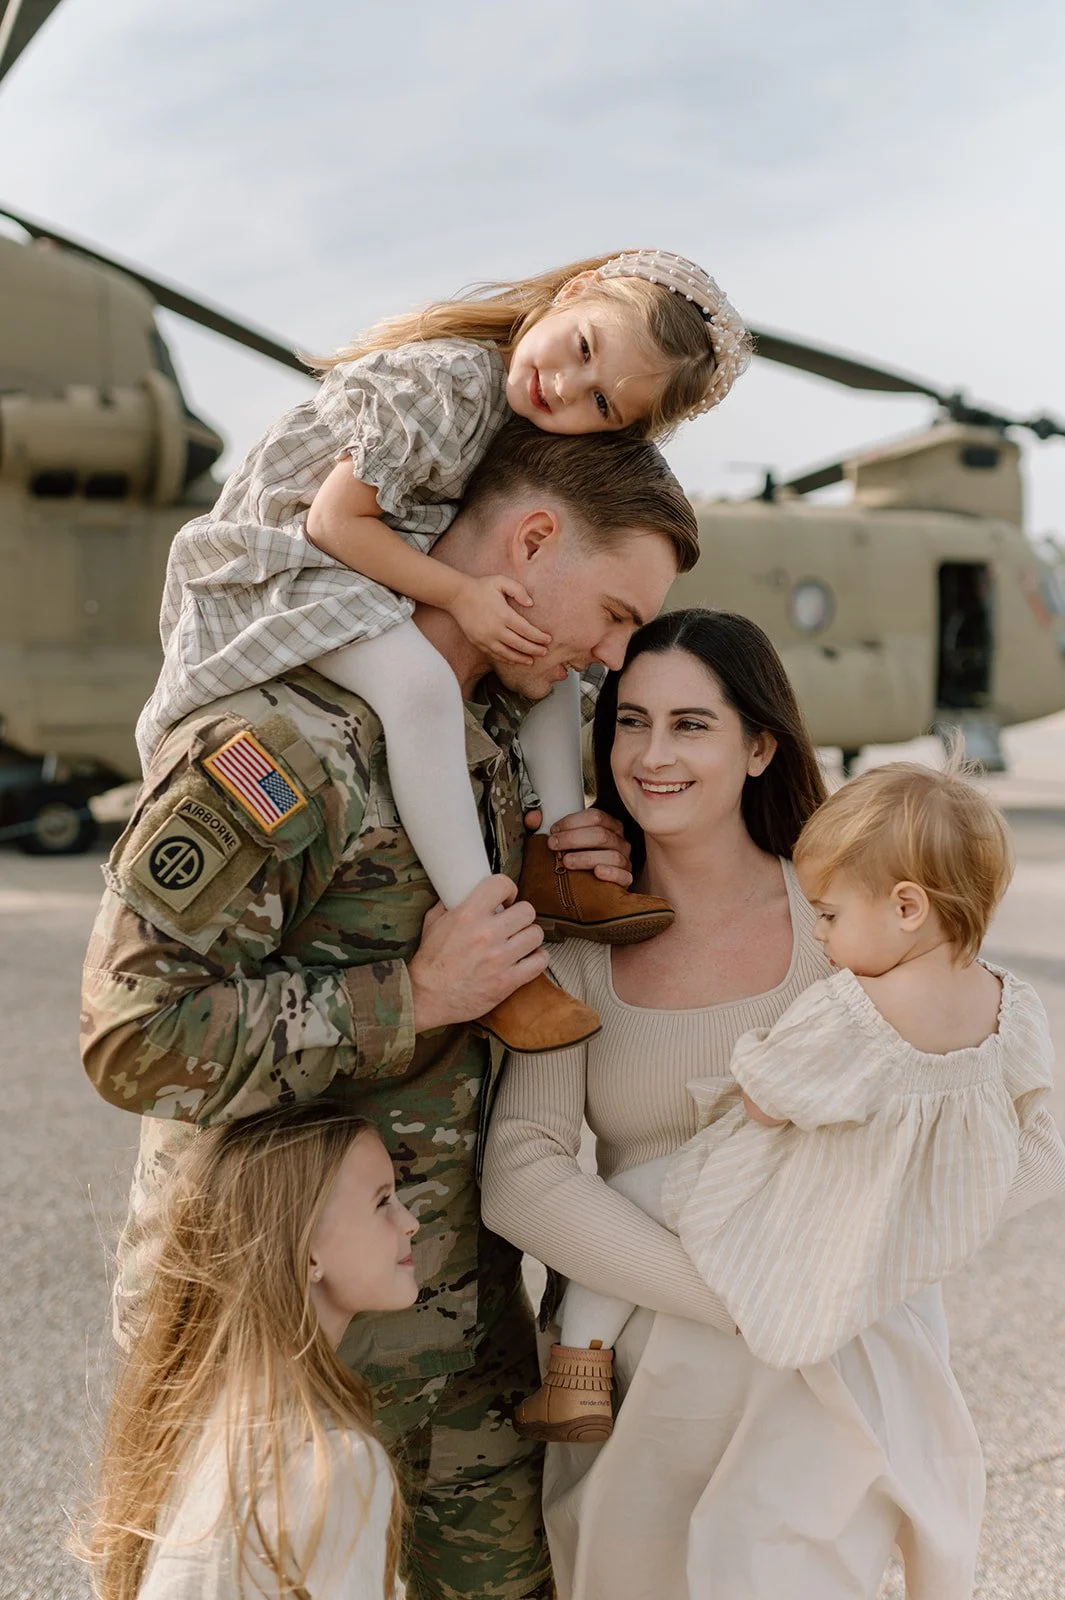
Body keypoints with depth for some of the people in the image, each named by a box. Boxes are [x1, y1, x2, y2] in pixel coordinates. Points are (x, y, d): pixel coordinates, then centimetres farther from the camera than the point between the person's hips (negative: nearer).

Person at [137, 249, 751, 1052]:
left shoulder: (526, 416, -2)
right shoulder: (444, 383, -29)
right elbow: (337, 518, -26)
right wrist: (461, 594, -25)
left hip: (379, 565, 10)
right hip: (289, 561, -10)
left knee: (555, 654, 8)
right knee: (420, 684, -34)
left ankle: (556, 865, 5)